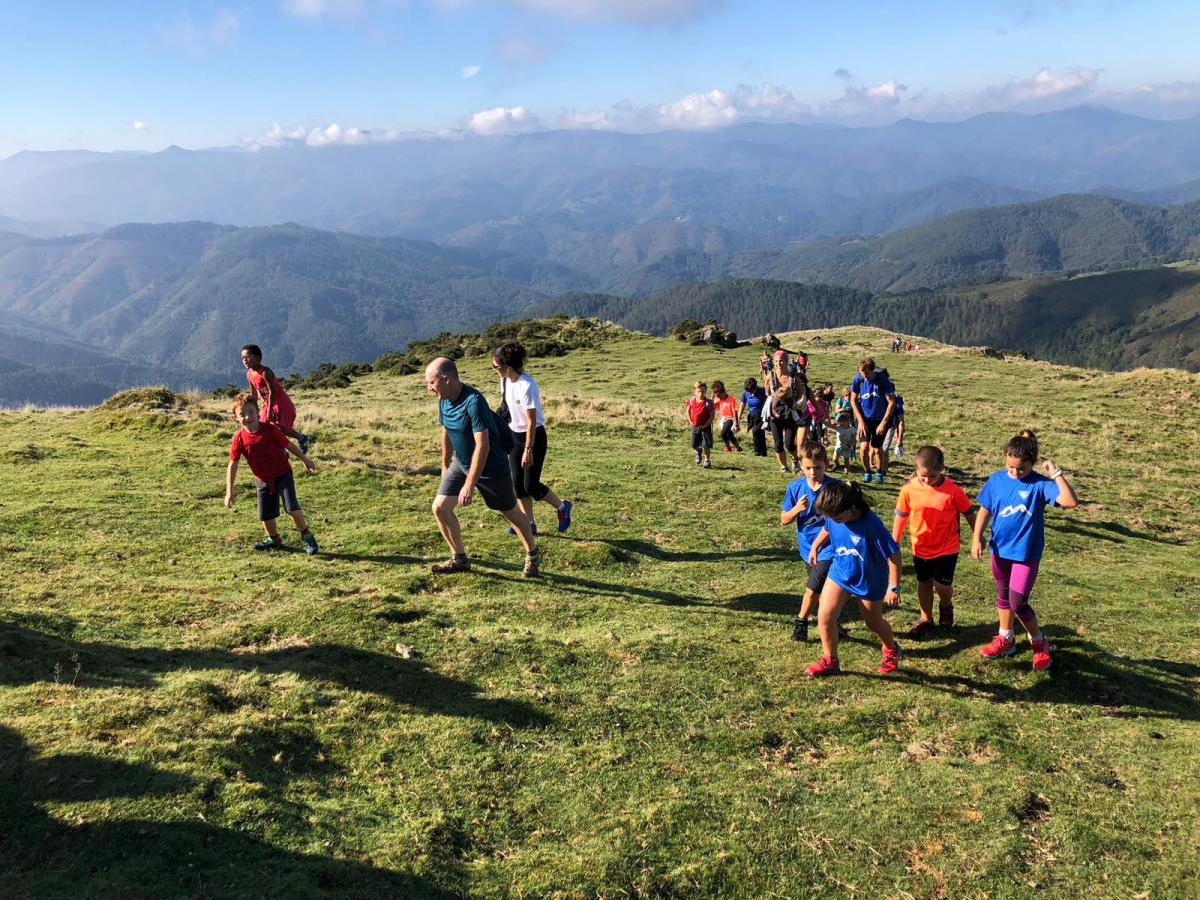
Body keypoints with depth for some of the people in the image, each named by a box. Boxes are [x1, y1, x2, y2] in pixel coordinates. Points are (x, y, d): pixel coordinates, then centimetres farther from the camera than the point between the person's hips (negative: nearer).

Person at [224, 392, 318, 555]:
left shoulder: (270, 429, -16)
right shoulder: (240, 438, -12)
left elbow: (288, 445, -3)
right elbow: (233, 465, -7)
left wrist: (305, 461, 5)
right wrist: (229, 491, -9)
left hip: (283, 474, -3)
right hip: (263, 480, 3)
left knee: (292, 508, -16)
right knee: (266, 515, 8)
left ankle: (306, 536, 5)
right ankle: (274, 539, 36)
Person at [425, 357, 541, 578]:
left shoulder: (474, 401, -30)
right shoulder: (444, 400, -6)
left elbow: (482, 446, -32)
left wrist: (470, 484, -32)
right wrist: (445, 464, 20)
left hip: (491, 467, -7)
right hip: (461, 464, 7)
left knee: (511, 512, 9)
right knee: (440, 507, -3)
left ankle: (533, 556, 33)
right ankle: (459, 559, 14)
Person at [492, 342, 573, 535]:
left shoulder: (527, 386, -26)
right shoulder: (505, 381, -1)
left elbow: (531, 421, -23)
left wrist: (528, 450, -22)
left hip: (534, 436, -8)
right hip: (515, 436, 8)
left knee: (531, 485, -4)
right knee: (517, 483, 5)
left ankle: (562, 507, 20)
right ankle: (529, 524, 15)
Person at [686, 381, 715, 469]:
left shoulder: (708, 402, -17)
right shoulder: (691, 400, -5)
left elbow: (712, 415, -13)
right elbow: (688, 410, 12)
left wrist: (706, 425, -17)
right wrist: (690, 421, 2)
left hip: (705, 427, -4)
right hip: (695, 426, 4)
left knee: (706, 445, -6)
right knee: (694, 445, 10)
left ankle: (707, 461, 10)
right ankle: (699, 452, 44)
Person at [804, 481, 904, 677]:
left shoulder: (871, 525, -35)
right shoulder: (833, 517, -18)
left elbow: (893, 554, -25)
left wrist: (894, 587, -20)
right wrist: (815, 546, 19)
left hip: (869, 582, -4)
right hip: (840, 573, 4)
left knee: (874, 622, 18)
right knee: (824, 616, -5)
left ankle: (891, 650, 50)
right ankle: (829, 661, 16)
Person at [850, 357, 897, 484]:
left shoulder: (883, 380, -19)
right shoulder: (858, 379, -13)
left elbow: (891, 402, -12)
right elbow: (853, 400, -1)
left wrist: (884, 423, -14)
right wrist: (860, 420, -7)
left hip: (879, 419, -1)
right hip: (864, 419, 1)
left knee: (877, 449, 6)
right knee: (864, 447, -13)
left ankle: (879, 473, 32)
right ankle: (867, 472, 11)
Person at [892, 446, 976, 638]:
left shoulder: (953, 491, -17)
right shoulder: (909, 489, -13)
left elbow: (969, 514, -3)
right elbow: (900, 517, -1)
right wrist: (893, 545, 4)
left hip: (947, 548, -2)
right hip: (920, 548, 2)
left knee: (942, 585, -5)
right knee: (924, 584, 15)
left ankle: (946, 606, 29)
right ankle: (925, 620, 34)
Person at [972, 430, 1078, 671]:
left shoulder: (1039, 484, -16)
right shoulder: (997, 480, -5)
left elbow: (1070, 502, -30)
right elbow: (985, 511, 3)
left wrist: (1056, 474, -30)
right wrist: (977, 538, -3)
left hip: (1026, 552, -5)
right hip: (1000, 549, 5)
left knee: (1017, 602, -3)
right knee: (1003, 596, 19)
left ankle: (1039, 643, 20)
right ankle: (1005, 639, 38)